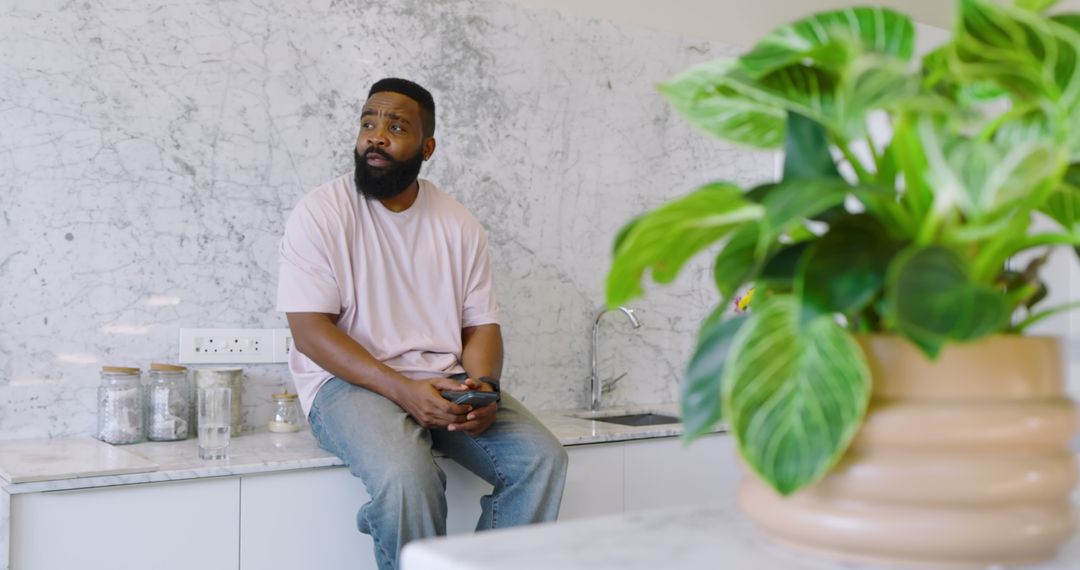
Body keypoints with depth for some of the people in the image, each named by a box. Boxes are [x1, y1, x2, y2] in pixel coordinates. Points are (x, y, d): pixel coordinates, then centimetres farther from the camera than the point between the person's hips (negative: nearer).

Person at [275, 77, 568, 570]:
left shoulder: (459, 226, 10)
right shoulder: (320, 212, -3)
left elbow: (480, 325, 9)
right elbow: (309, 330, -11)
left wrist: (484, 385, -14)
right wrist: (401, 389, -23)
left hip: (447, 381, 5)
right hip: (351, 381, -4)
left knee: (541, 459, -18)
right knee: (407, 475, -34)